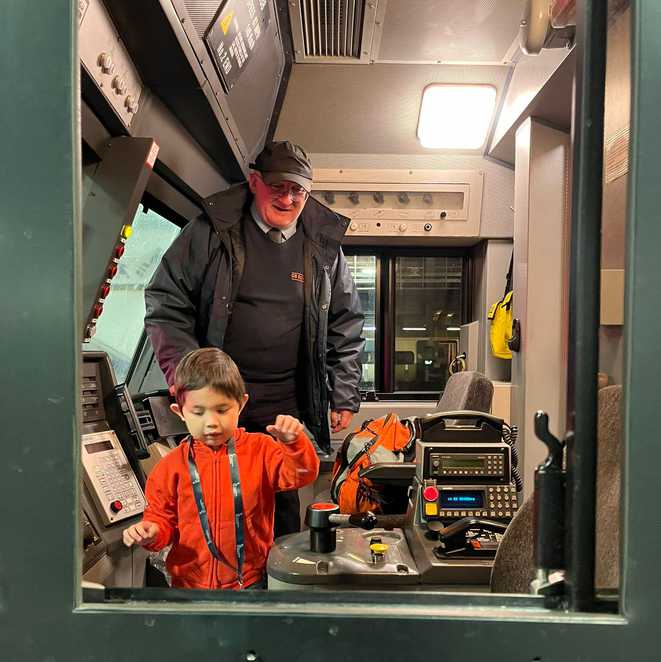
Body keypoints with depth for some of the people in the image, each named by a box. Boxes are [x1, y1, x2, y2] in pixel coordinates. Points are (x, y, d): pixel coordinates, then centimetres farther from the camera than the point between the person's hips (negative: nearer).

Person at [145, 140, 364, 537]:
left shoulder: (325, 248, 6)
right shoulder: (211, 232, -1)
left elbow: (346, 326, 11)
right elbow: (166, 306, 0)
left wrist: (345, 397, 7)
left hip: (287, 406, 2)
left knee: (284, 507, 10)